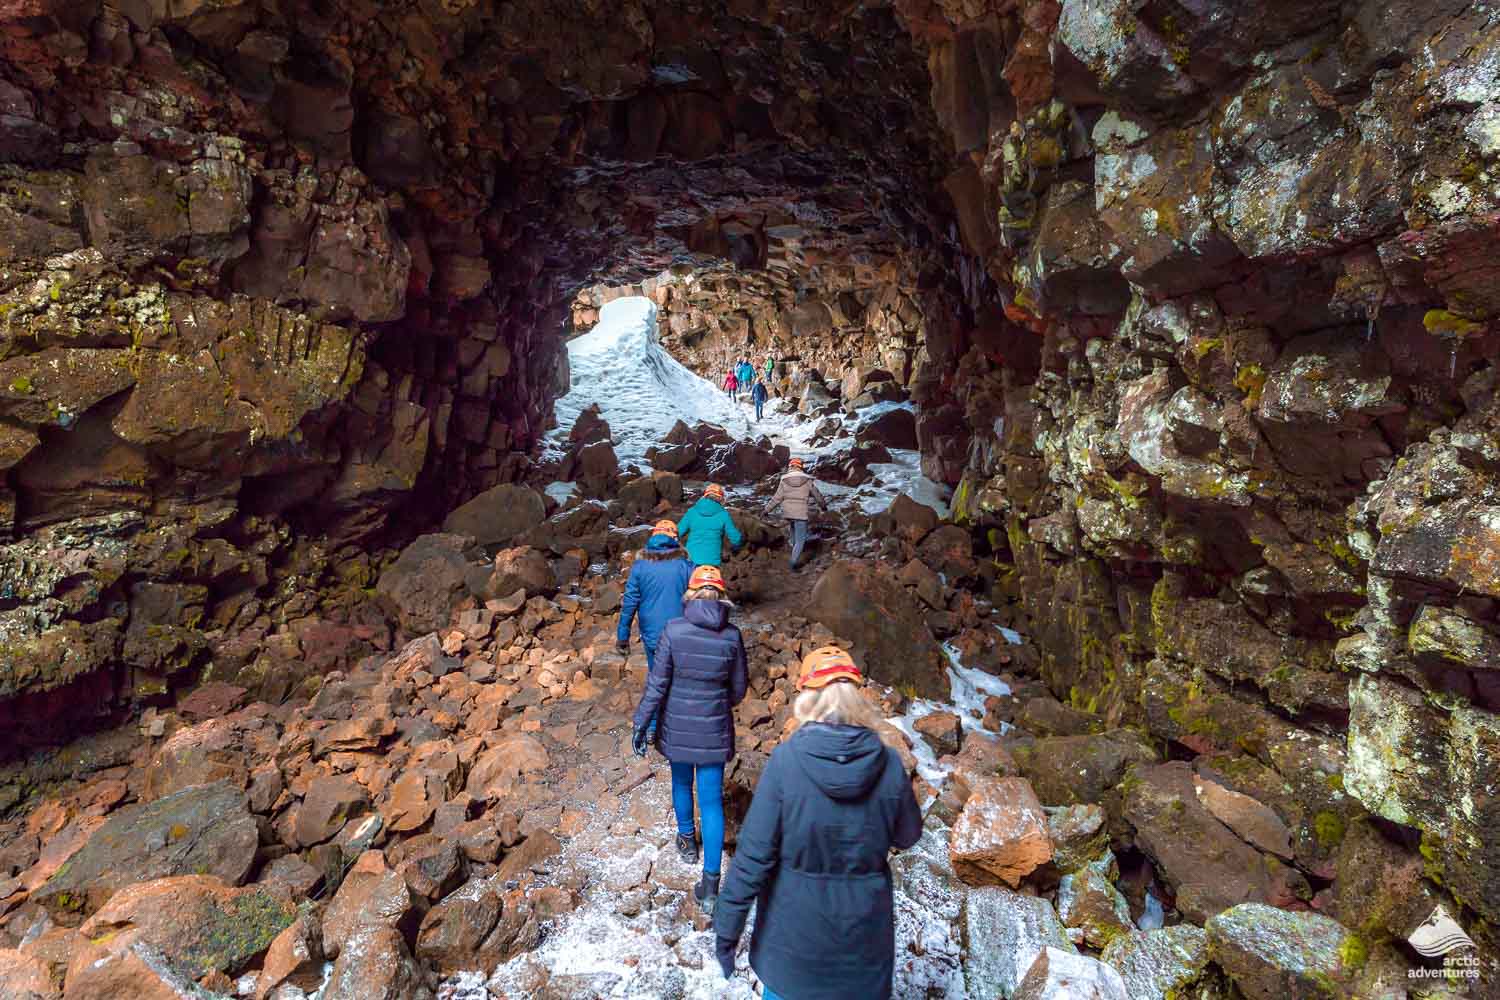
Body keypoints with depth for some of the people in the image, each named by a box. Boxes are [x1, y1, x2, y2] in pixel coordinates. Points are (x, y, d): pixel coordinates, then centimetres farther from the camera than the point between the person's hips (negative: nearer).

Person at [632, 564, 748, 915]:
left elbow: (657, 682, -13)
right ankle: (710, 881, 5)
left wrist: (642, 722, -2)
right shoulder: (731, 636, -10)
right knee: (711, 800, 7)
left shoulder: (674, 629, -15)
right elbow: (739, 688, 0)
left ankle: (687, 840, 47)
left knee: (681, 781, 26)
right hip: (714, 728, 0)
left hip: (676, 725, 0)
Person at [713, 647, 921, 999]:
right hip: (863, 930, 1)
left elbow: (753, 852, -18)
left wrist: (727, 927, -8)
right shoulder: (888, 763, -15)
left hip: (795, 927, -1)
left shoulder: (785, 760, -21)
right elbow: (907, 836, 1)